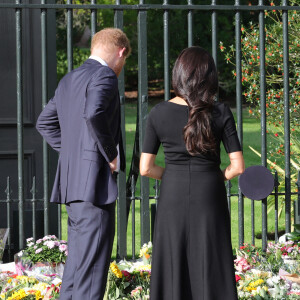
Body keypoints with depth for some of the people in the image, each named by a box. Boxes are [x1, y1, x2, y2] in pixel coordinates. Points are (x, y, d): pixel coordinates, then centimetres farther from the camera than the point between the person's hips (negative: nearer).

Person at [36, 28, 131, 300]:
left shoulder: (69, 80, 19)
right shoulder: (104, 76, -9)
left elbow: (45, 122, 28)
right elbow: (94, 114, -27)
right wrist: (111, 155, -16)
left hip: (71, 181, 9)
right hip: (95, 181, -9)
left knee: (77, 261, 14)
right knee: (92, 267, -9)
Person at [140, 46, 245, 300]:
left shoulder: (159, 113, -3)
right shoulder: (220, 113, -6)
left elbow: (145, 168, -3)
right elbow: (238, 167, -8)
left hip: (172, 200, 1)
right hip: (210, 202, -1)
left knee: (173, 275, 7)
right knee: (211, 274, 4)